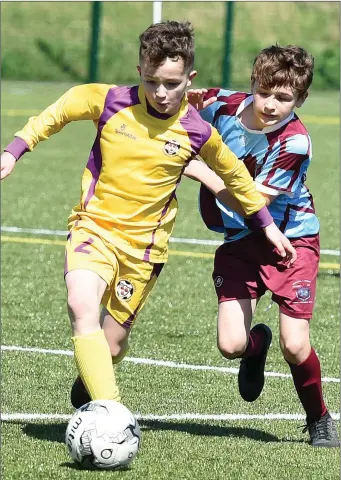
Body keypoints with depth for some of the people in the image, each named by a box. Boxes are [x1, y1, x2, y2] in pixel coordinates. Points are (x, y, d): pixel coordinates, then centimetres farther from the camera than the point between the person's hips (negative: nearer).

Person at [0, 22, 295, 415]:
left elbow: (234, 176, 9)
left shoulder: (197, 132, -9)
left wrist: (268, 226, 16)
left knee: (111, 344, 2)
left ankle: (87, 385, 39)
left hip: (144, 244, 1)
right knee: (82, 307, -29)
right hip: (93, 226, -1)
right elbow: (56, 114, 6)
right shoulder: (109, 101, -11)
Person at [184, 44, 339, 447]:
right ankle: (256, 345, 29)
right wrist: (190, 99, -13)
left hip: (289, 240, -4)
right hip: (240, 243, 4)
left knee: (294, 346, -12)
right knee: (230, 346, -10)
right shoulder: (222, 106, -10)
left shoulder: (294, 142, -23)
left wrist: (201, 172, -24)